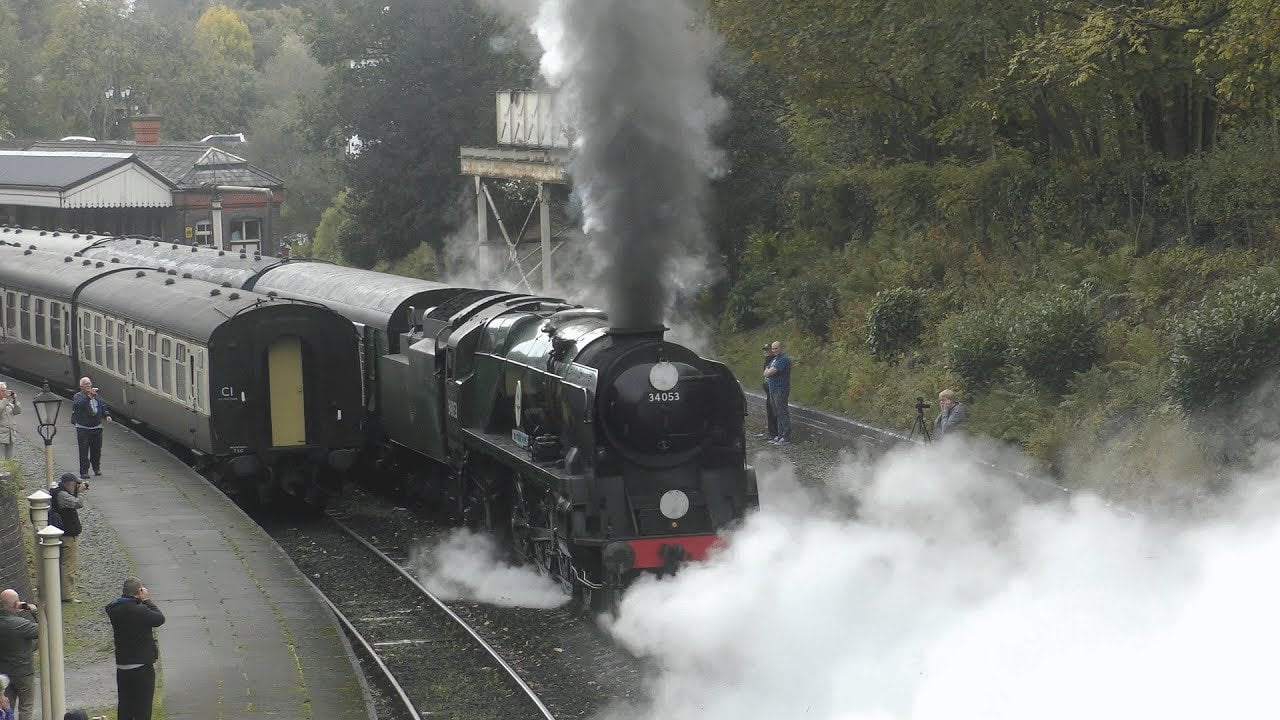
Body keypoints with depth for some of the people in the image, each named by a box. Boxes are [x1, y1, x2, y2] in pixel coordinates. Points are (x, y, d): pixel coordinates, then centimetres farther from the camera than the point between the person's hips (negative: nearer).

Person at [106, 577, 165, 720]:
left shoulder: (114, 610, -4)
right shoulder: (140, 611, -23)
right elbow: (160, 618, -11)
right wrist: (146, 600, -3)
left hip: (122, 666, 7)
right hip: (142, 666, -7)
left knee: (124, 707, 17)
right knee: (143, 708, 3)